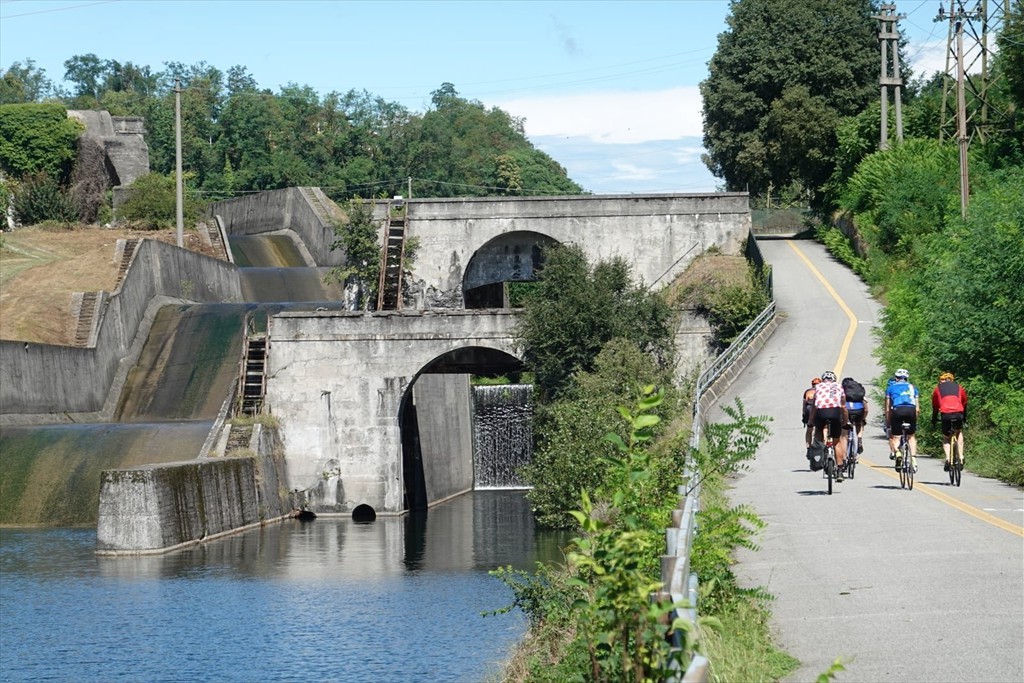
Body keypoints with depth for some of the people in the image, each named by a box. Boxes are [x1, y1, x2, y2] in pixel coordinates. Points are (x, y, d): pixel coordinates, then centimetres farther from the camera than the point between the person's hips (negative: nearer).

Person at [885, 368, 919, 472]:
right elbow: (917, 408, 24)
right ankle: (914, 461, 6)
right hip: (911, 410, 2)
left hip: (897, 410, -2)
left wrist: (887, 423, 27)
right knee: (912, 436, 18)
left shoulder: (891, 387, 24)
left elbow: (887, 409, 20)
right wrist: (914, 421, 34)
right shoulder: (912, 387, 28)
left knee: (895, 436, 6)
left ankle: (895, 451, -26)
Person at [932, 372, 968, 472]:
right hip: (958, 413, 1)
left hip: (946, 414, -1)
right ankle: (961, 457, 16)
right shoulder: (959, 387, 26)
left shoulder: (938, 388, 23)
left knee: (946, 439, 16)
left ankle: (948, 458, -10)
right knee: (959, 433, 30)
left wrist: (933, 421, 37)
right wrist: (965, 419, 43)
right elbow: (964, 404, 33)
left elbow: (935, 407, 27)